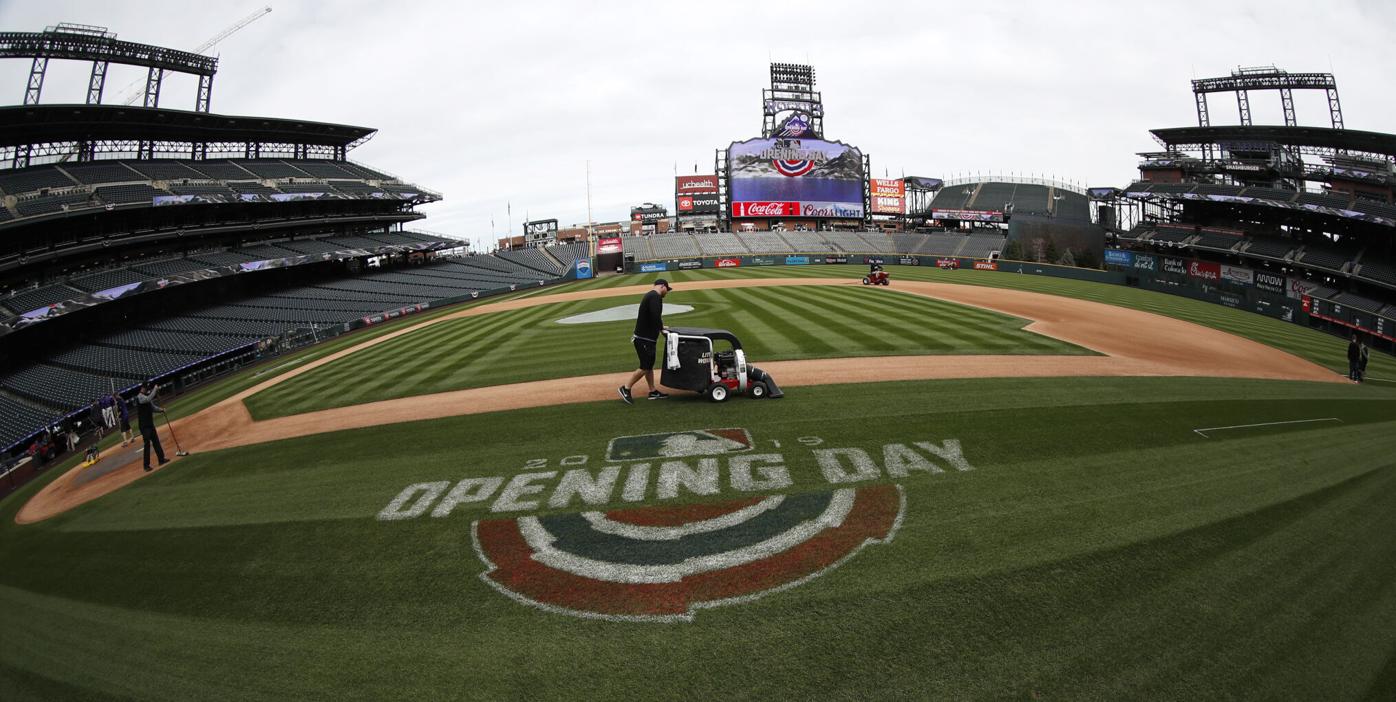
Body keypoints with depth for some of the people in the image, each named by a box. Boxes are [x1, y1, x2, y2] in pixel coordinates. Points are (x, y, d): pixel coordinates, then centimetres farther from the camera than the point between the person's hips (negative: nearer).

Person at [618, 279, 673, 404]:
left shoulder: (649, 295, 18)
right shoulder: (655, 297, -14)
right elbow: (655, 316, -26)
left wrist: (659, 327, 14)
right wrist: (661, 329, -11)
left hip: (646, 338, 11)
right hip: (644, 339, -11)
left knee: (649, 365, 15)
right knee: (645, 367, -6)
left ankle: (653, 391, 21)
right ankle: (626, 389, 1)